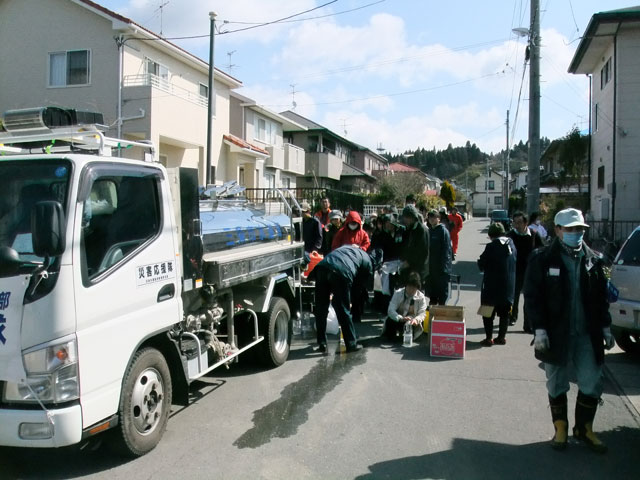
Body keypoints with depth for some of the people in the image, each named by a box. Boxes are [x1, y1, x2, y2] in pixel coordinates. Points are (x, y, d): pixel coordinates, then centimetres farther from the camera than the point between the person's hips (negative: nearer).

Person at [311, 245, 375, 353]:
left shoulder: (347, 247, 38)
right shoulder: (368, 264, 23)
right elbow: (358, 286, 20)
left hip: (322, 267, 4)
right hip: (341, 272, -4)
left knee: (321, 309, 15)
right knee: (344, 310, 10)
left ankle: (322, 344, 21)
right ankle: (352, 344, 20)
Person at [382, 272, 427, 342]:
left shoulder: (421, 297, -12)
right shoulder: (398, 293, -14)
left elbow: (422, 313, -15)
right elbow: (391, 310, -23)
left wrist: (416, 319, -40)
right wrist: (401, 318, -43)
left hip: (411, 322, 0)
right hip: (397, 320, 0)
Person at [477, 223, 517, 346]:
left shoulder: (491, 247, -16)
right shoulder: (511, 244, 2)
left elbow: (481, 265, -12)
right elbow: (514, 263, 12)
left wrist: (480, 261, 7)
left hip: (492, 286, -5)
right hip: (508, 285, 6)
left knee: (488, 313, 5)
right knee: (504, 312, 16)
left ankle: (489, 338, 4)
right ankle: (501, 337, 22)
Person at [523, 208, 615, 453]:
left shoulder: (593, 259, 5)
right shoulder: (542, 259, -7)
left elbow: (601, 297, 12)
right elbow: (532, 297, -8)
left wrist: (605, 327, 9)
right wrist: (539, 329, -14)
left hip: (588, 334, 3)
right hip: (556, 334, -3)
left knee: (592, 384, 8)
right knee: (557, 385, 11)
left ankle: (584, 428, 27)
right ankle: (560, 427, 29)